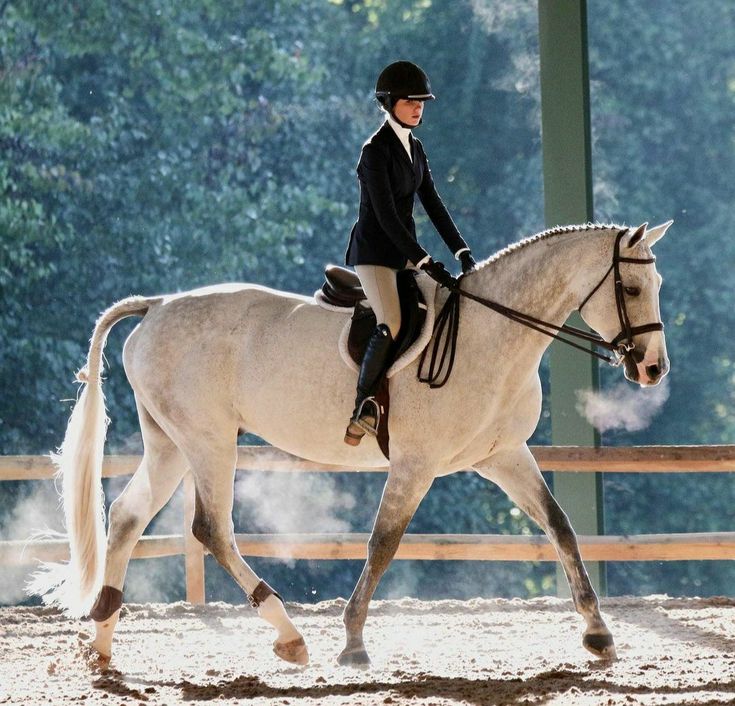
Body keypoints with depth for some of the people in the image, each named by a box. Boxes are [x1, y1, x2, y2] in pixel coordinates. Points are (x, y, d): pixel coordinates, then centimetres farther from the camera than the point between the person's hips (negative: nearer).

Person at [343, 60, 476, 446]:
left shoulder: (414, 148, 12)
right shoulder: (376, 150, -15)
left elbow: (433, 204, 13)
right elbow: (386, 216, -21)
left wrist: (462, 252, 2)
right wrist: (427, 264, -25)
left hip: (404, 251, 9)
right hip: (373, 251, -9)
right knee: (391, 327, -26)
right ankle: (362, 410, -20)